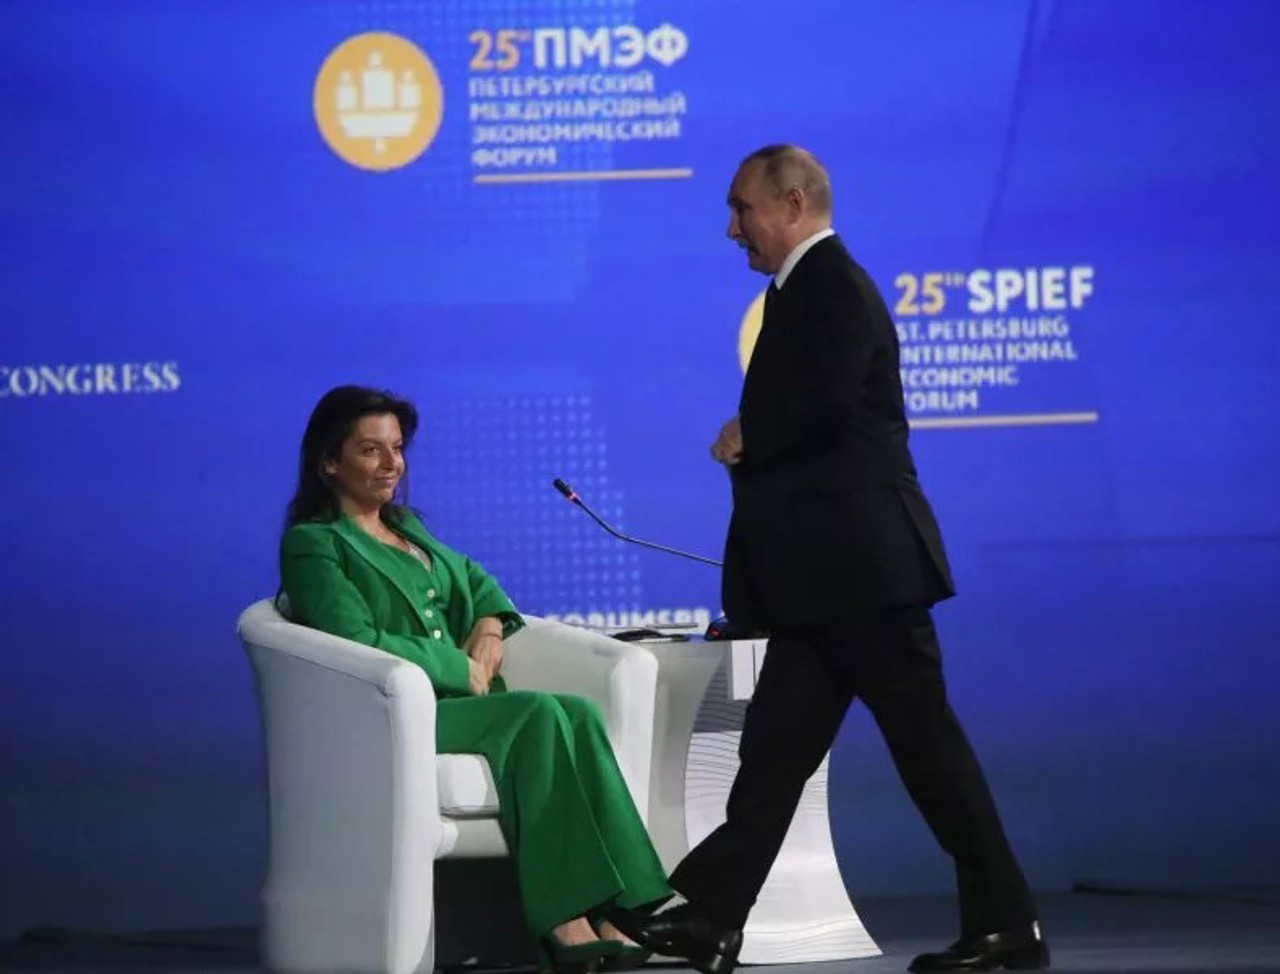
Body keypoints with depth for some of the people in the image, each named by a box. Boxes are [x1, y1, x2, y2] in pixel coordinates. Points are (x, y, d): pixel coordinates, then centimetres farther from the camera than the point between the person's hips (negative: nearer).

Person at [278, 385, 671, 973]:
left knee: (578, 714, -23)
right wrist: (460, 667, -11)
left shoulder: (408, 527, 24)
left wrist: (489, 625, 7)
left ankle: (607, 912, -35)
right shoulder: (312, 544, -2)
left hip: (459, 697, 7)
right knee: (540, 714, -30)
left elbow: (476, 581, 31)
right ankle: (564, 919, -35)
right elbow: (358, 643, -14)